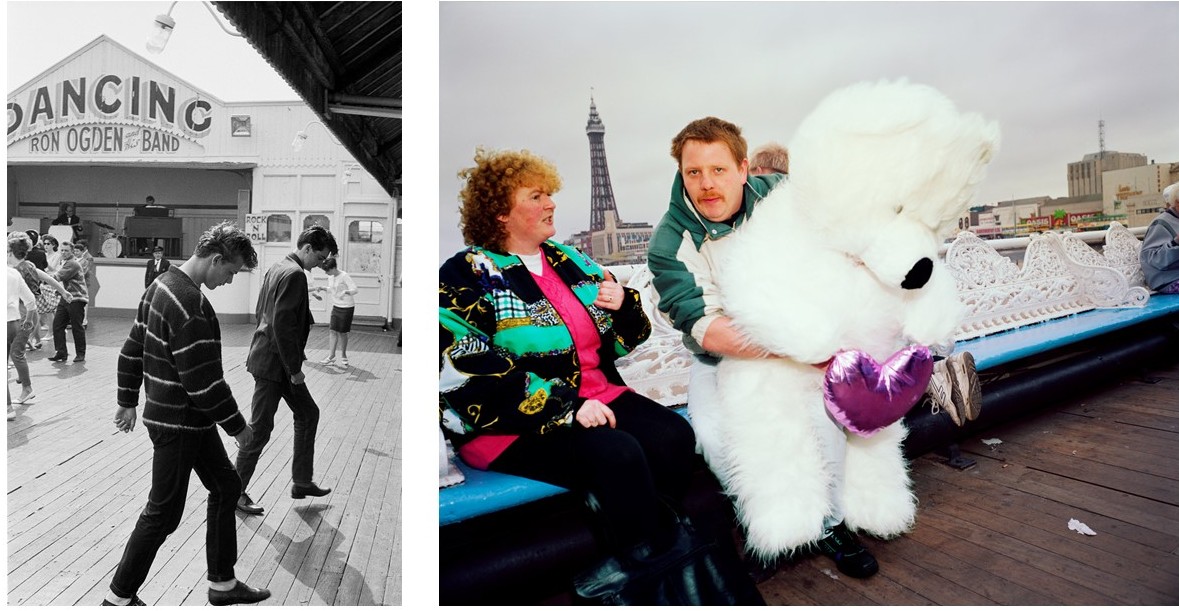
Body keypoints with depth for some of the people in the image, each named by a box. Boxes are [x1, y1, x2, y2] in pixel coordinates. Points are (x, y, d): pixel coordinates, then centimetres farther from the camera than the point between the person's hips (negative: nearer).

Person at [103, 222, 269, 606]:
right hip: (178, 425, -10)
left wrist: (128, 401, 22)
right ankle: (119, 597, 27)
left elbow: (132, 348, 14)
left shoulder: (161, 286, 6)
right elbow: (204, 382, -25)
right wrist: (237, 425, -13)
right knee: (163, 514, 7)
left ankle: (222, 583, 28)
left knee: (226, 487, 16)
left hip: (192, 420, 10)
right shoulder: (191, 305, -26)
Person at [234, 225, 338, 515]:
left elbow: (260, 312, 18)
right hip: (274, 363, -10)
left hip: (269, 357, 10)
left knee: (308, 414, 16)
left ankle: (302, 482, 25)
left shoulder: (277, 268, 11)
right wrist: (294, 368, -17)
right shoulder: (295, 274, -19)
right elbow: (282, 325, -25)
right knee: (260, 428, 3)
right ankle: (237, 491, 20)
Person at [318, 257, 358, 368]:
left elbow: (355, 289, -25)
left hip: (347, 307, -7)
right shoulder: (330, 276, 4)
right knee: (332, 331, 2)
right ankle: (331, 356, 8)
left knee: (342, 332, 2)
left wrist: (346, 292, -43)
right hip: (336, 306, 7)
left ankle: (343, 356, 18)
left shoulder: (344, 276, -18)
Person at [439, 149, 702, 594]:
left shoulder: (567, 261, 14)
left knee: (674, 435, -18)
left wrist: (622, 303, -6)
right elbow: (471, 372, -18)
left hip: (596, 395, 6)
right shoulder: (465, 277, -5)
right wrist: (567, 409, -23)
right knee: (616, 454, -28)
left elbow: (628, 338, 19)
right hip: (511, 424, -6)